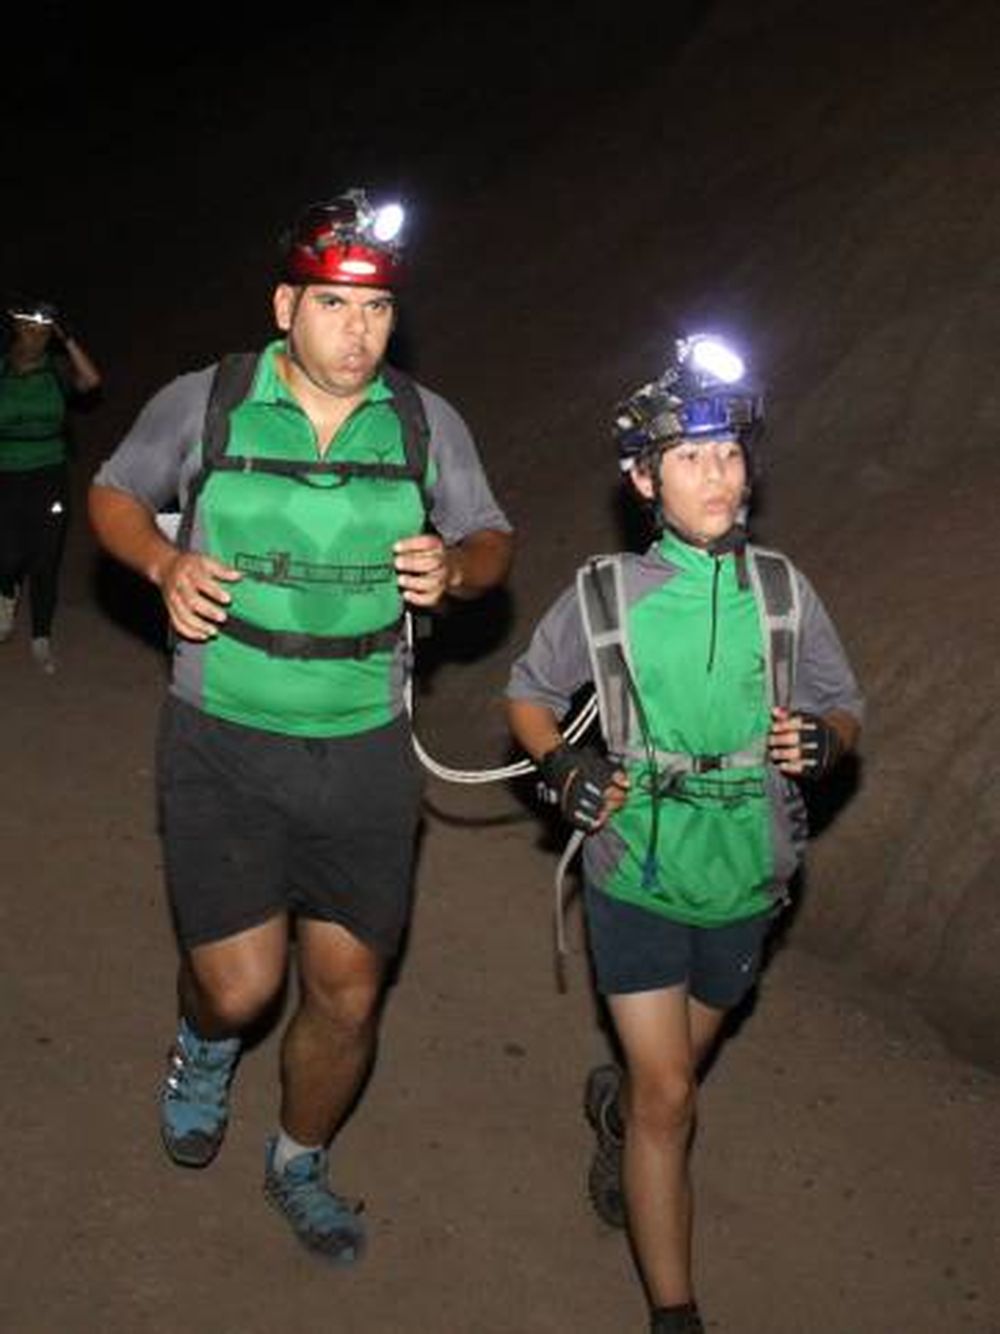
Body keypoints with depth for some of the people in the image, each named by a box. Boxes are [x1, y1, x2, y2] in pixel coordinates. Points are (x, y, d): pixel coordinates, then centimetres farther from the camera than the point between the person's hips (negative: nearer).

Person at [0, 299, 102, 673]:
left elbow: (91, 381, -18)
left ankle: (41, 640, 18)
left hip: (50, 477, 1)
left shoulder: (57, 370, 0)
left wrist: (67, 339, -15)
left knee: (46, 563, 4)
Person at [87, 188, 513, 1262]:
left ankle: (299, 1164, 38)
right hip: (223, 744, -2)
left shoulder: (425, 423, 0)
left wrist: (454, 568, -14)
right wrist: (166, 565, -12)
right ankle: (204, 1048, 35)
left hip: (366, 752, 2)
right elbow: (113, 496, 9)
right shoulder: (203, 404, -5)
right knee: (241, 986, -5)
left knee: (347, 996, 8)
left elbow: (492, 539, 11)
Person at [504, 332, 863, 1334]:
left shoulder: (782, 592, -5)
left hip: (744, 884, 3)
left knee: (674, 1068, 24)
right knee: (668, 1098, -4)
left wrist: (820, 742, -18)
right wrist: (561, 767, -14)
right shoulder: (603, 596, -10)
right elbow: (529, 692, 5)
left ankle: (613, 1105, 59)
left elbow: (844, 708, 5)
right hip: (637, 880, -3)